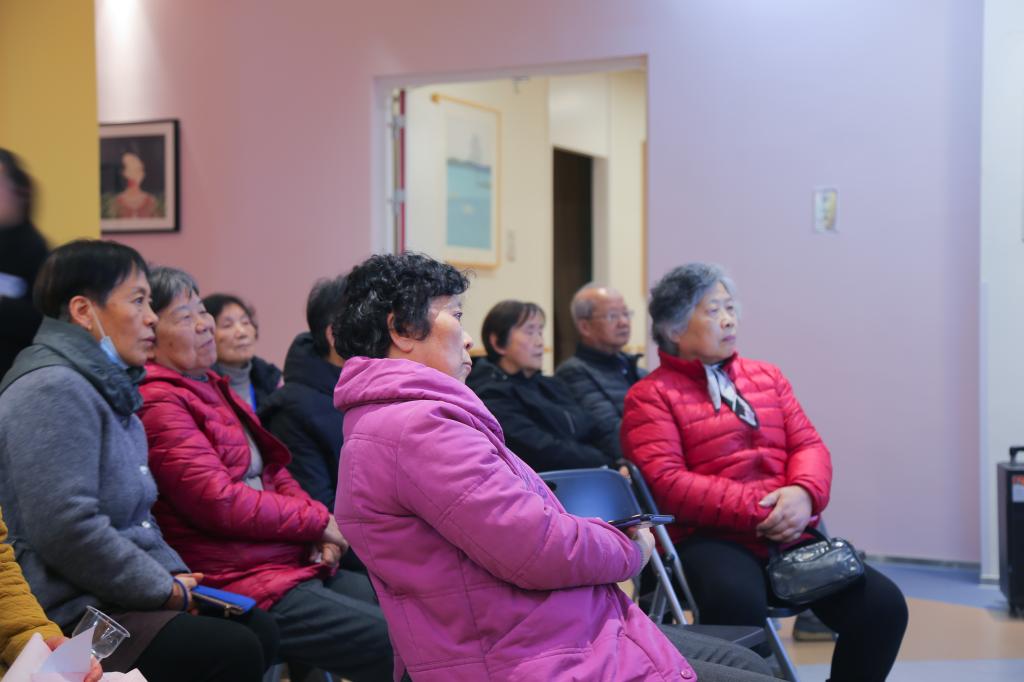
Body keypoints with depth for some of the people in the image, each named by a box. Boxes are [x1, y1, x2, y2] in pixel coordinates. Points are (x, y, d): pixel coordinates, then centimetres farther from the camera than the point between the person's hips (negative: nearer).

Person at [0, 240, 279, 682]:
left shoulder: (105, 386, 16)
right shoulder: (54, 390, -18)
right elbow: (68, 531, -26)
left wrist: (175, 575, 7)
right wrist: (165, 590, -16)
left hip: (117, 597, 10)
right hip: (71, 616, -10)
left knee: (259, 629, 5)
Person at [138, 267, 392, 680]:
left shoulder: (210, 386, 17)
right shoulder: (158, 403, -14)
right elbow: (220, 502, -20)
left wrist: (322, 534, 1)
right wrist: (318, 522, -9)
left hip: (297, 563, 10)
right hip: (240, 583, -10)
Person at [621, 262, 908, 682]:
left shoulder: (767, 376, 22)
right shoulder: (651, 396, 2)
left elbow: (809, 444, 15)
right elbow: (666, 482, -10)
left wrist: (804, 493, -9)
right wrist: (756, 511, -17)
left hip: (789, 535, 6)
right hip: (713, 539, -6)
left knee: (884, 605, -15)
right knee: (739, 606, -39)